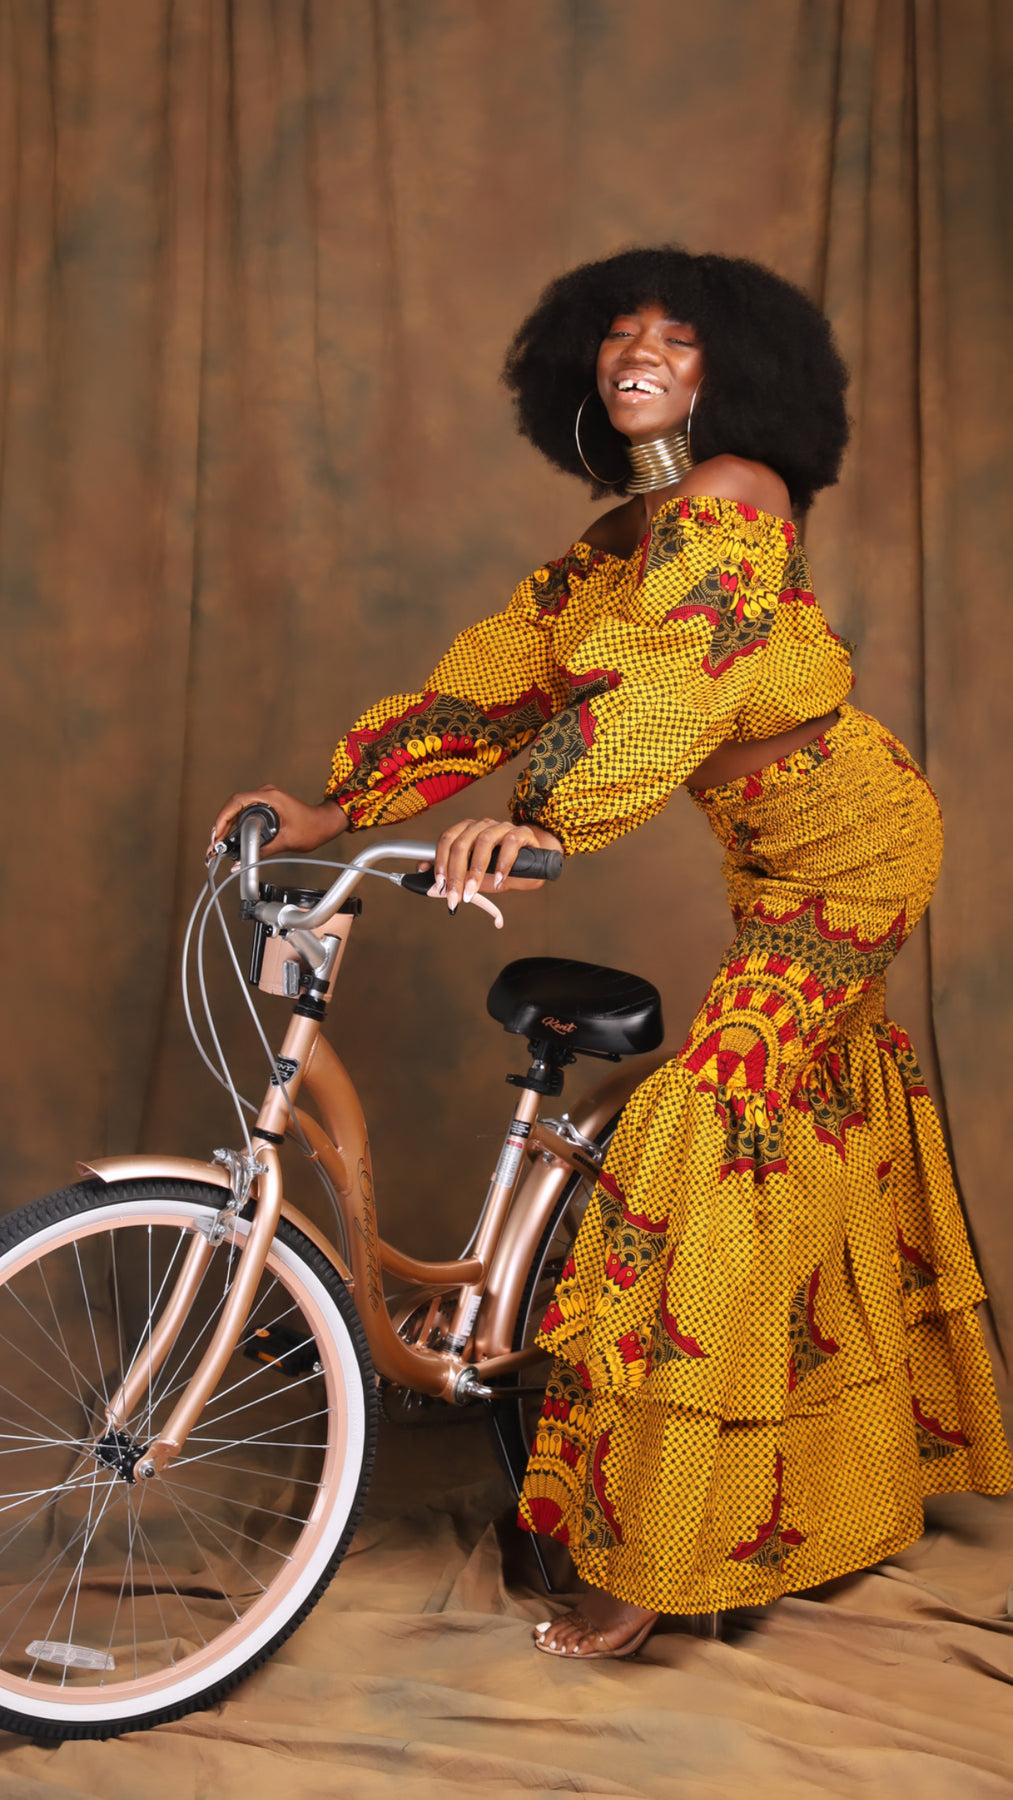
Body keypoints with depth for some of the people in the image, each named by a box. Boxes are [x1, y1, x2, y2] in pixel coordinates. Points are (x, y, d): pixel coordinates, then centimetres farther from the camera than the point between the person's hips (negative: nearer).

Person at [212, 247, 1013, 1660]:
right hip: (784, 865, 10)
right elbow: (500, 672, 3)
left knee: (720, 1116, -17)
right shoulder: (622, 538, 9)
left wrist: (540, 816, -48)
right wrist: (335, 810, -4)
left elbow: (672, 669, -34)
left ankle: (664, 1551, -11)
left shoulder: (731, 498, -17)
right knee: (821, 1132, 19)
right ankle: (873, 1462, 40)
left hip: (850, 849, -10)